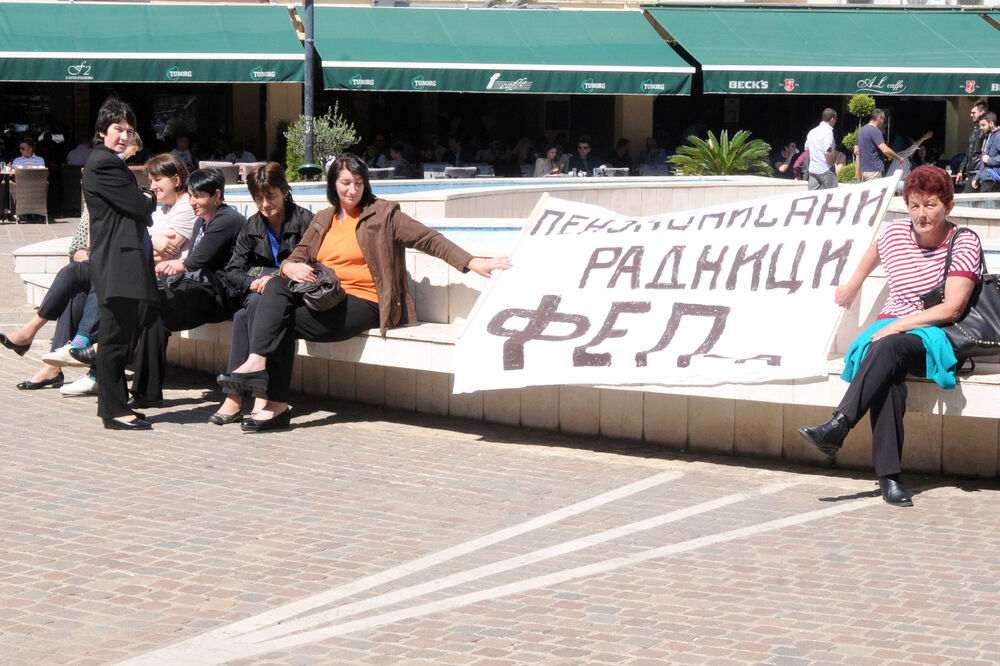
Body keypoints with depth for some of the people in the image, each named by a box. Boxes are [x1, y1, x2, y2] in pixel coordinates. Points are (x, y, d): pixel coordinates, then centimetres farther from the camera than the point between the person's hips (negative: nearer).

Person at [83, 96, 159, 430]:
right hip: (117, 262, -10)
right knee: (115, 336, -8)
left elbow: (141, 211, 23)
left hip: (129, 262, 10)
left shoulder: (113, 164, 22)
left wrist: (144, 200, 3)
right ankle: (114, 409, -6)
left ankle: (114, 406, 15)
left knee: (119, 336, 11)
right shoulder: (102, 164, -10)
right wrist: (151, 198, 7)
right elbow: (140, 206, -13)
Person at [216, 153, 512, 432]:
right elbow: (298, 256, 17)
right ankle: (258, 363, -36)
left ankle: (277, 405, -26)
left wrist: (472, 263, -11)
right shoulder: (323, 220, 20)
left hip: (363, 304, -5)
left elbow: (429, 239, -1)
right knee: (276, 287, -24)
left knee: (286, 323, -24)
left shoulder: (383, 214, 4)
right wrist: (290, 267, -10)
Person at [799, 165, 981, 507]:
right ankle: (889, 475, -43)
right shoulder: (895, 233, 5)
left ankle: (838, 427, -46)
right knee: (888, 374, -34)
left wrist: (899, 326, -21)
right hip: (892, 328, 3)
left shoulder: (965, 244, -6)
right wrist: (853, 285, 43)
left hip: (935, 338, -3)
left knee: (890, 347, -37)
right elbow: (874, 253, 31)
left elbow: (952, 308, -15)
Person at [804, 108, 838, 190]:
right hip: (825, 170, -7)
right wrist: (833, 161, -5)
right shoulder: (828, 132, -12)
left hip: (812, 170, 7)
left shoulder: (812, 132, 13)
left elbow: (807, 150, 20)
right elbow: (828, 152, -21)